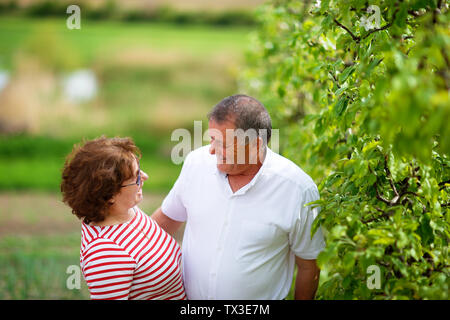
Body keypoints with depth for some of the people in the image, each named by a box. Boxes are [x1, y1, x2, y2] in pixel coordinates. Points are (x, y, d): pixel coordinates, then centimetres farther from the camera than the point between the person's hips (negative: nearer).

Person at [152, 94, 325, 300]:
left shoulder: (298, 189, -20)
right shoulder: (197, 162, -9)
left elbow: (308, 266, -8)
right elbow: (167, 219, 8)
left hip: (260, 297, -3)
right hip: (189, 294, 3)